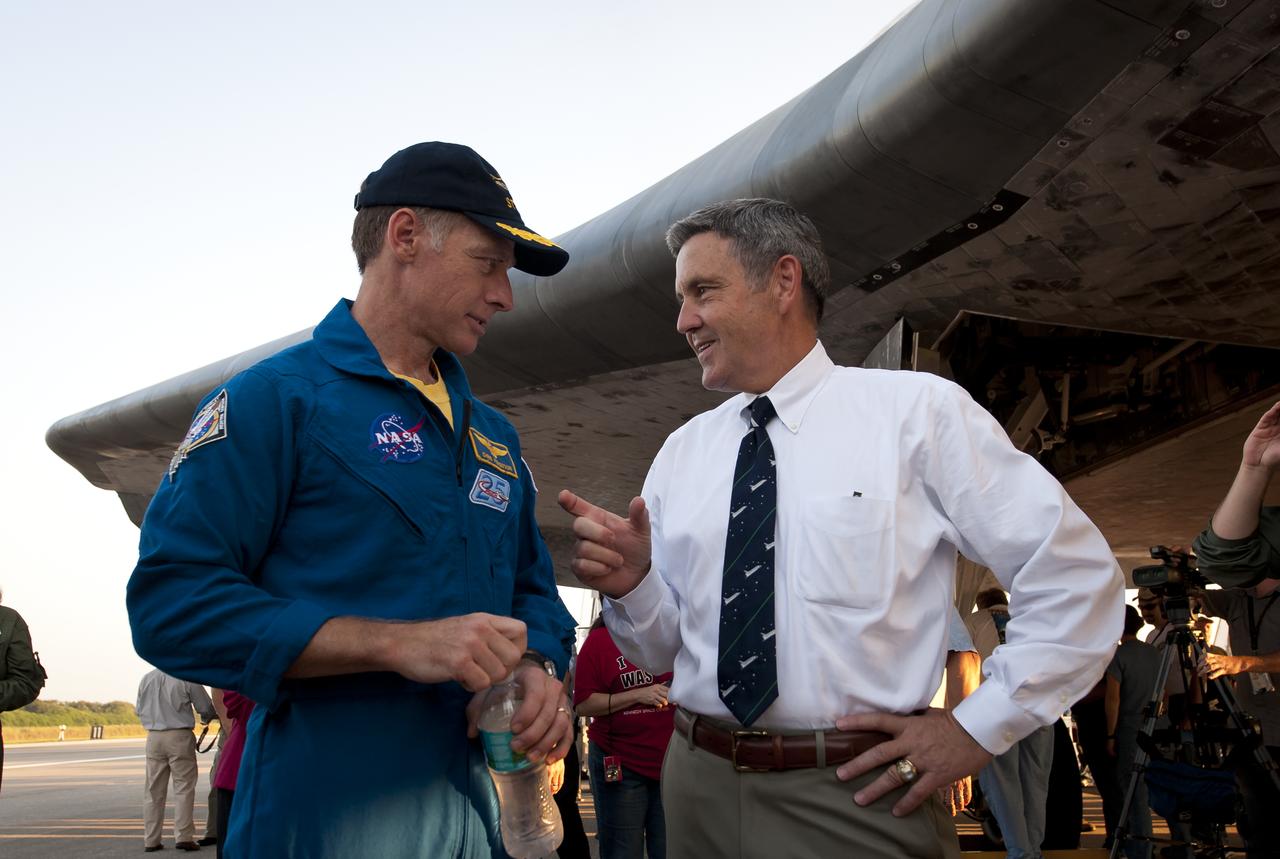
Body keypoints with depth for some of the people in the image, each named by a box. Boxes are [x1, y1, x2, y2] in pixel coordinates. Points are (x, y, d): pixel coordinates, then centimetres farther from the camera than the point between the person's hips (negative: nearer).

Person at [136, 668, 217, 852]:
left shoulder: (146, 678, 3)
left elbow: (140, 710, 13)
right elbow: (206, 708, -1)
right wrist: (207, 718, 22)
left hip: (154, 737, 4)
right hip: (179, 736, -4)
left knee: (154, 789, 10)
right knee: (184, 786, 1)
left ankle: (151, 839, 11)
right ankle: (183, 836, -5)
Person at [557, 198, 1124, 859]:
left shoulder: (919, 412, -5)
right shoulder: (681, 453, 7)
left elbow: (1077, 578, -4)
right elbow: (661, 648, 10)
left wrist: (979, 726, -8)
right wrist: (631, 583, -11)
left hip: (862, 796, -4)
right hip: (700, 786, 4)